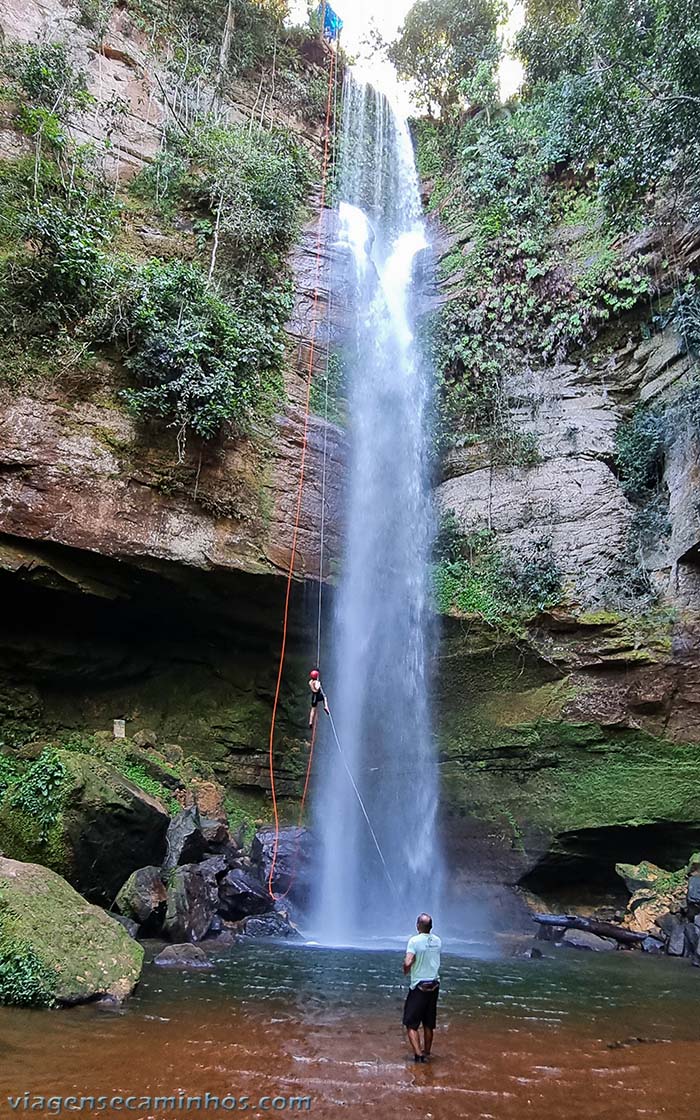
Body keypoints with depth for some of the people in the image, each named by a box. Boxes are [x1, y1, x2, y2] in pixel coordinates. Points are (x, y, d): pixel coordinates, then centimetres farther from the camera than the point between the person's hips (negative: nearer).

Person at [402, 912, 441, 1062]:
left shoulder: (414, 940, -17)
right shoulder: (437, 941, 0)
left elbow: (407, 963, -25)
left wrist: (406, 971, -6)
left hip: (419, 986, -5)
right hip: (434, 985, 5)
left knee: (411, 1023, 4)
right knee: (428, 1024, 18)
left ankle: (418, 1054, -7)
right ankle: (426, 1053, 27)